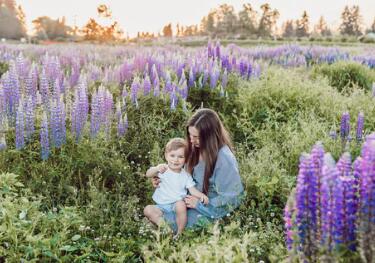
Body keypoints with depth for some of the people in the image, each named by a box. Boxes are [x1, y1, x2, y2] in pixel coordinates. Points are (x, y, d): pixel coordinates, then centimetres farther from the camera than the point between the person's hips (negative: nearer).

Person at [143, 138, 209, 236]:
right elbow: (148, 174, -17)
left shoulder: (185, 175, 5)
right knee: (147, 209, -22)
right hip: (161, 206, 1)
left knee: (180, 204, -34)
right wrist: (156, 168, -39)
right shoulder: (163, 170, -2)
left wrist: (201, 195, -22)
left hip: (177, 203, -1)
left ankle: (180, 232, -19)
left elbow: (192, 190, 0)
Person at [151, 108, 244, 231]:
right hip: (196, 196, 7)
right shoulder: (197, 148, -5)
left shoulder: (224, 159, -26)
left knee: (170, 220, -16)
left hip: (212, 207, -7)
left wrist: (200, 204, -20)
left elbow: (229, 198, -22)